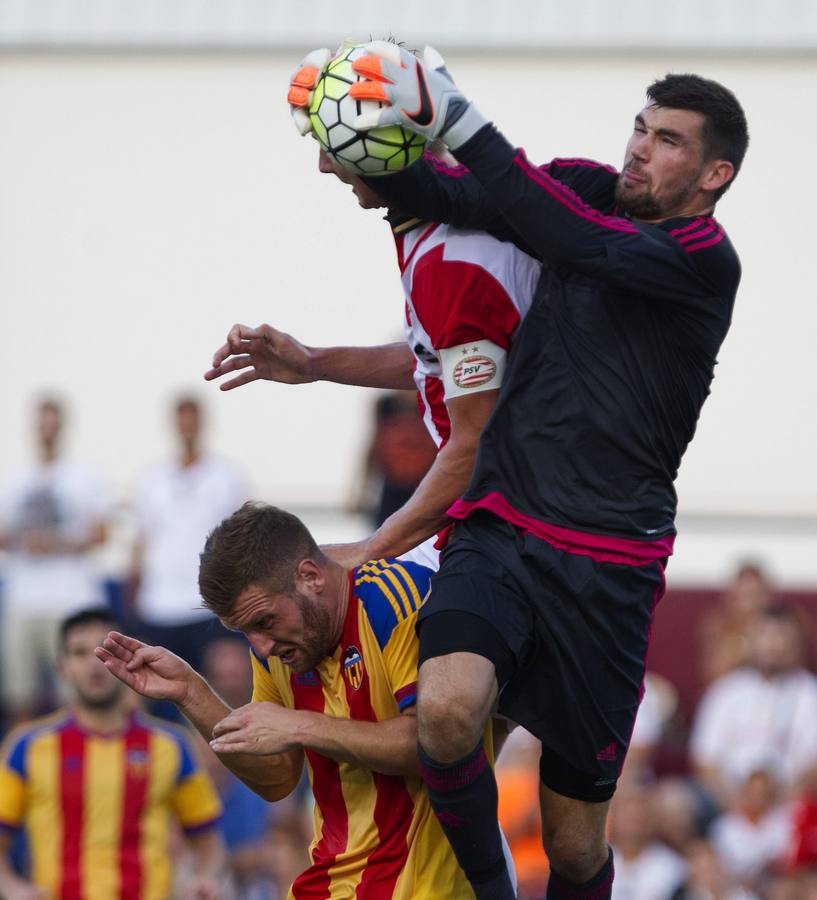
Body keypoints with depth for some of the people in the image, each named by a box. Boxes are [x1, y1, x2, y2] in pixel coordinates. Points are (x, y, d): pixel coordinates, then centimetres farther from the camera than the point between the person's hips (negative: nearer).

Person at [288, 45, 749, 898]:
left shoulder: (706, 262, -6)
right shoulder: (589, 189, 10)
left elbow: (575, 243, -22)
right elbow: (446, 197, 0)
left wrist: (455, 119, -28)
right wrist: (361, 146, -21)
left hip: (606, 564, -3)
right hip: (497, 531, 3)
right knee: (447, 708, -28)